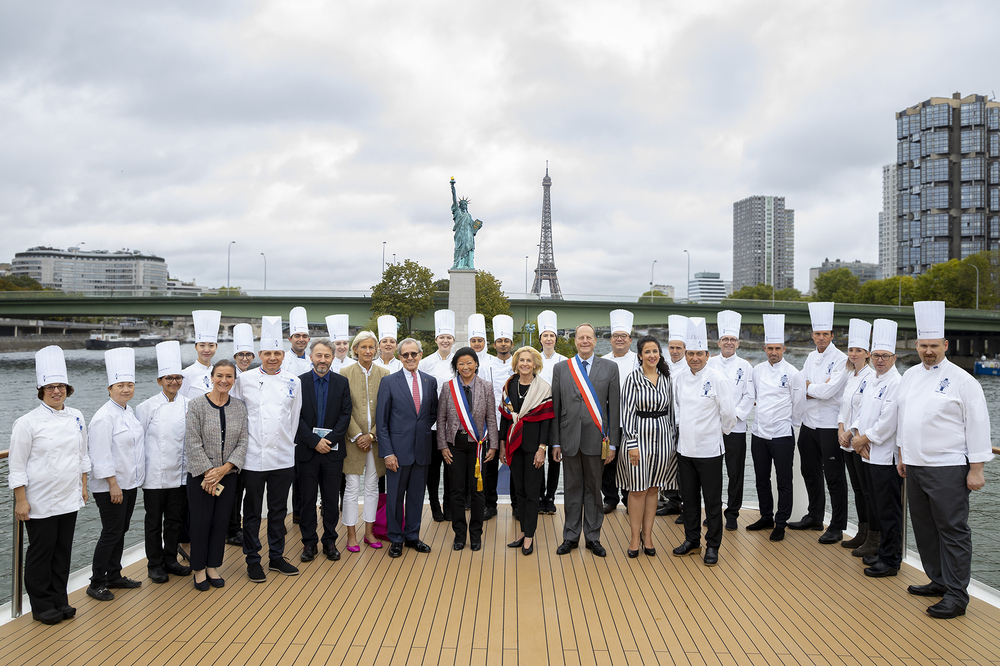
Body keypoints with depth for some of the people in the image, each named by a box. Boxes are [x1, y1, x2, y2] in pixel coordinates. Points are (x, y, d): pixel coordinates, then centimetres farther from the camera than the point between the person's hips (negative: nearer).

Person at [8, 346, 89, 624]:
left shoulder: (76, 417, 4)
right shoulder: (27, 423, -11)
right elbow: (16, 466, -10)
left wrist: (83, 485, 12)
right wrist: (21, 501, -12)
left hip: (69, 498, 5)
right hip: (40, 502, -5)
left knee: (63, 551, 13)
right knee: (41, 552, 5)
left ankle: (59, 601, 26)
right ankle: (42, 606, 20)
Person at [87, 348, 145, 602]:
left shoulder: (129, 411, 9)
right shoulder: (104, 417, -18)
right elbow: (102, 456, -20)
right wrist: (113, 485, -20)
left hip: (130, 483, 9)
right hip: (111, 487, -8)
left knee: (120, 531, 16)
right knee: (111, 533, -2)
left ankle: (114, 576, 27)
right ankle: (96, 584, 11)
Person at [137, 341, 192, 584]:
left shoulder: (188, 406, 2)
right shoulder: (148, 407, -6)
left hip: (180, 473, 3)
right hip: (155, 475, -3)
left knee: (174, 519, 13)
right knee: (154, 520, 7)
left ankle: (170, 559, 28)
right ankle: (155, 564, 21)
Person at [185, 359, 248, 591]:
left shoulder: (239, 406, 2)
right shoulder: (197, 405, -8)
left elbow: (243, 442, 0)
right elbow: (193, 444, -11)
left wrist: (224, 468, -11)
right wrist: (208, 472, -14)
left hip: (228, 474, 3)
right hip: (200, 475, -3)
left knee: (221, 521, 9)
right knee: (201, 522, 4)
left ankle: (213, 567, 24)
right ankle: (199, 570, 20)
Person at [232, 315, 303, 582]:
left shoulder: (293, 382, 4)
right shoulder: (245, 379, -2)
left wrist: (287, 442, 12)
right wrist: (241, 443, 3)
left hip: (282, 457, 2)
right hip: (253, 456, -2)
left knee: (278, 509, 12)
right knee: (252, 510, 8)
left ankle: (276, 556, 26)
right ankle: (253, 560, 21)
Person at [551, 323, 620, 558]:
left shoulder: (610, 368, 3)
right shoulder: (560, 368, 5)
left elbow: (614, 408, 2)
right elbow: (555, 408, 5)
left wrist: (612, 443, -2)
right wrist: (555, 442, 2)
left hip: (596, 439, -1)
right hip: (569, 439, 1)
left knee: (594, 489, 9)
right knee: (572, 489, 9)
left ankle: (593, 537, 21)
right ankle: (571, 536, 21)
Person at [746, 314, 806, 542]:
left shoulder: (793, 373, -9)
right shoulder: (757, 370, 5)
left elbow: (798, 404, -3)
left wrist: (788, 424, 4)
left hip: (782, 435, -5)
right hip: (759, 433, 5)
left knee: (784, 482, 3)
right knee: (762, 479, 15)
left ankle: (780, 523, 15)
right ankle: (766, 517, 30)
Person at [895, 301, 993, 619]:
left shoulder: (961, 380, -9)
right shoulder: (910, 375, 11)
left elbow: (978, 425, -9)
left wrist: (976, 469, -11)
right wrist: (902, 455, 18)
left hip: (947, 469, -7)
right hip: (915, 467, 7)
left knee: (952, 530, -2)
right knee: (924, 528, 15)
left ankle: (957, 595, 6)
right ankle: (938, 581, 29)